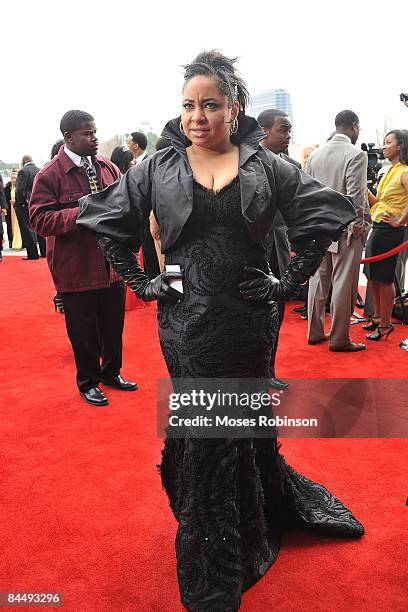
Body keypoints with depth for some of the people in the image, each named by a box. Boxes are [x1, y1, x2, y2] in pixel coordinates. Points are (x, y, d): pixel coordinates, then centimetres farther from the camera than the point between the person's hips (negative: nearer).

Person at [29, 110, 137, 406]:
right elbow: (39, 219, -14)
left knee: (113, 324, 17)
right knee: (84, 330, 9)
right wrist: (81, 212, -24)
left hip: (112, 264, 5)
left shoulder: (108, 167, 7)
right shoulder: (50, 175, -9)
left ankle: (111, 372, 39)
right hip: (77, 268, -5)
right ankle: (88, 382, 30)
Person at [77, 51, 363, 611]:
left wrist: (289, 283, -2)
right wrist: (141, 283, 1)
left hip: (249, 320, 0)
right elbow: (108, 222, 8)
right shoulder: (158, 167, 1)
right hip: (186, 323, 0)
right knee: (200, 434, 10)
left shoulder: (266, 166, 0)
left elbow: (323, 218, 4)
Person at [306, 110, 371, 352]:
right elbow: (356, 197, -17)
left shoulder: (315, 155, 8)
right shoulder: (356, 155, -12)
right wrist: (358, 225, -7)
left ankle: (315, 332, 23)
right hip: (346, 231, -6)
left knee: (318, 282, 13)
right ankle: (339, 339, 10)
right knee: (343, 286, 2)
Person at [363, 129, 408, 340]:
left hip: (389, 231, -9)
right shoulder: (391, 171, 16)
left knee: (384, 278, -2)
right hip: (377, 228, 9)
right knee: (372, 275, 14)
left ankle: (385, 325, 9)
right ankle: (377, 317, 28)